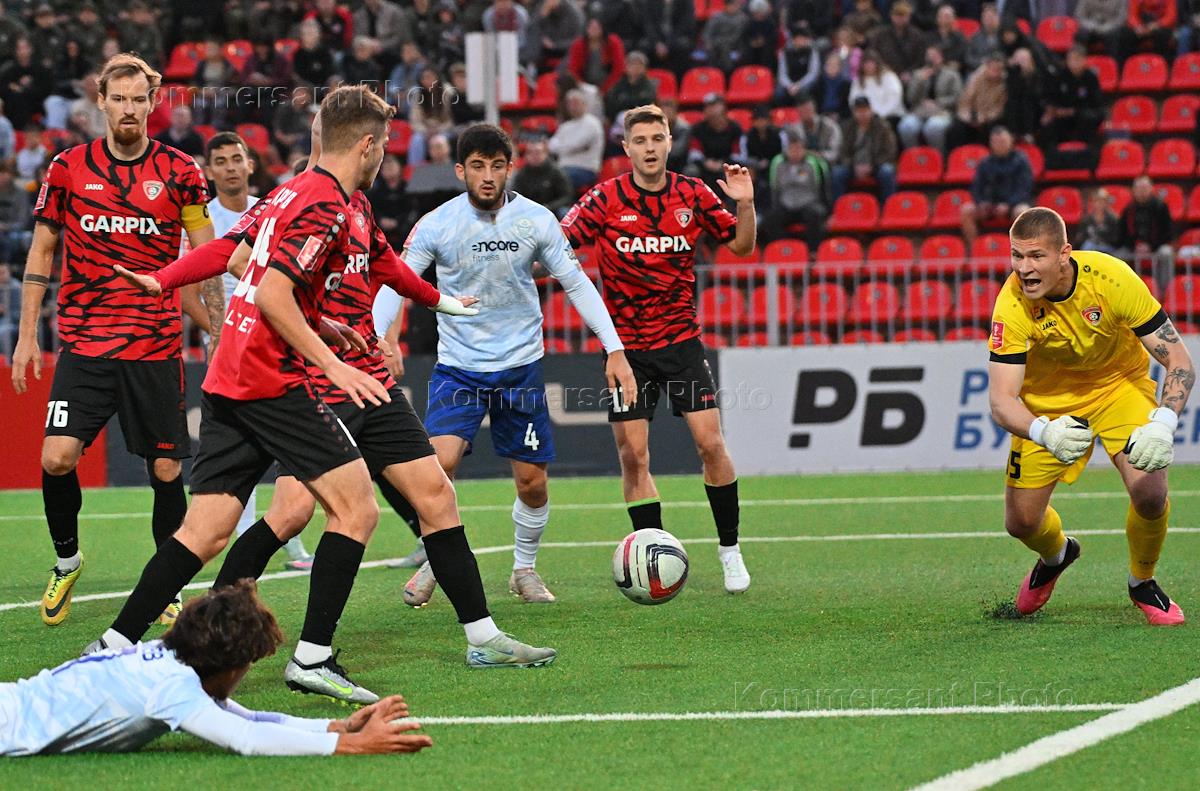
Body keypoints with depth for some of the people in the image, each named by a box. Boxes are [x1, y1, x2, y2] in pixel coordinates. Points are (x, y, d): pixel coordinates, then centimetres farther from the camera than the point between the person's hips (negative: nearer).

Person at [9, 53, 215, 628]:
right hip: (84, 343, 0)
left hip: (156, 346, 0)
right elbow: (41, 251, 10)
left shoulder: (179, 171, 1)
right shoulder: (68, 169, 3)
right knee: (57, 458, -13)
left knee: (166, 470, 0)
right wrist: (27, 336, 7)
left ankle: (167, 589, 16)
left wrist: (218, 325, -4)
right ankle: (66, 560, 13)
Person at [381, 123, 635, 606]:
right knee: (441, 461, -22)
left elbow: (576, 284, 3)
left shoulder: (537, 220, -5)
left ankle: (525, 570, 29)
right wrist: (387, 338, -25)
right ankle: (432, 563, 0)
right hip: (457, 365, -2)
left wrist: (614, 350, -2)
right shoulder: (436, 225, -10)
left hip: (520, 366, 2)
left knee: (532, 481, 4)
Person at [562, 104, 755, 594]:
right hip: (626, 346, -1)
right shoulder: (605, 200, -6)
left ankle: (730, 549, 7)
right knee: (633, 455, -4)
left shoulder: (692, 195, -1)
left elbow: (742, 246, 8)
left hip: (680, 338, 1)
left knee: (710, 442, -8)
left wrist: (744, 205, -9)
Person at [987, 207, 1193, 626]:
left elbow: (1178, 360, -24)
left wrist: (1163, 423, -42)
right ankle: (1055, 554, 38)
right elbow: (1001, 400, -31)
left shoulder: (1111, 278, -30)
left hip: (1119, 384, -1)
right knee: (1021, 522, -1)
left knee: (1150, 493, -23)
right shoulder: (1013, 306, -28)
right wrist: (1044, 432, -52)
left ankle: (1142, 583, 9)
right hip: (1047, 400, 1)